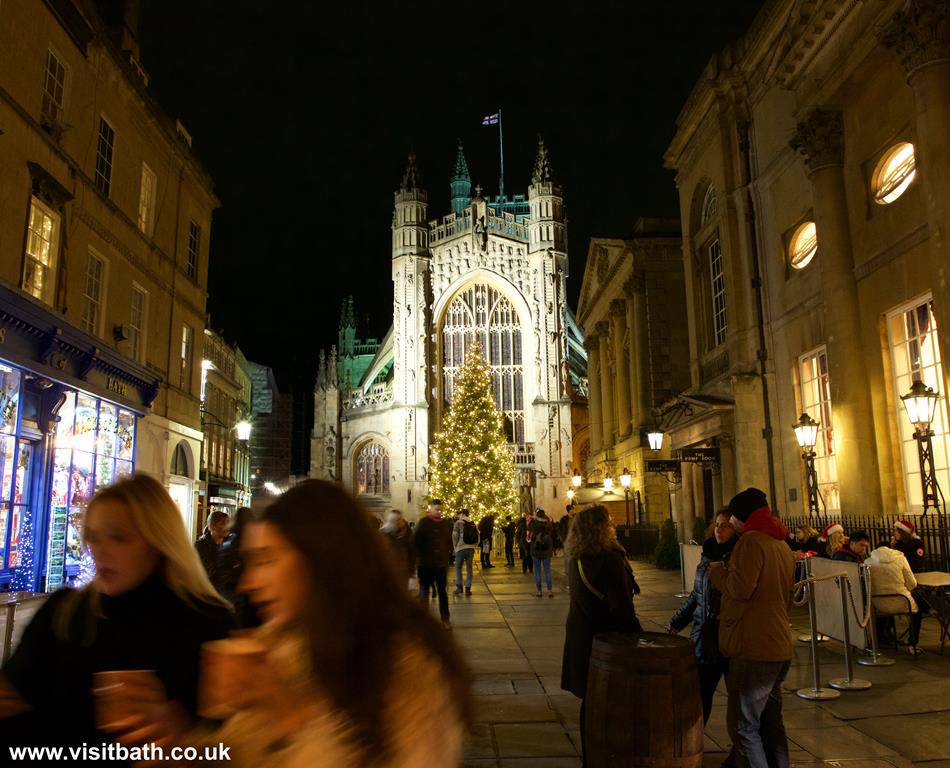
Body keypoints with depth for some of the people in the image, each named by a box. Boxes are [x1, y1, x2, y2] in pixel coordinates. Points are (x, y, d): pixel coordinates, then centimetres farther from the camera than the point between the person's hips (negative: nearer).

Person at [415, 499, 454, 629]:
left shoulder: (446, 523, 5)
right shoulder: (422, 523, -4)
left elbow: (450, 541, 15)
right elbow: (416, 542, -4)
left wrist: (448, 553, 2)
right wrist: (420, 557, -9)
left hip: (441, 563, 2)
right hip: (425, 564, -2)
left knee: (442, 591, 6)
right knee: (424, 591, 8)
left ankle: (445, 619, 11)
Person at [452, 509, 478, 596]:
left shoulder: (459, 523, -4)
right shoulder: (474, 524, 9)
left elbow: (455, 536, -7)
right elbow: (477, 538, 9)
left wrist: (455, 547, 3)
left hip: (461, 548, -3)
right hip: (471, 548, 3)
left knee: (458, 568, 11)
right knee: (469, 568, 8)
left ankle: (459, 587, 7)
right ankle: (468, 588, 6)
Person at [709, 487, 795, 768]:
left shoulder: (751, 540, -14)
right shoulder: (782, 545, 15)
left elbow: (740, 588, -23)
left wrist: (717, 571, -6)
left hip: (753, 649, -10)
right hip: (779, 648, 10)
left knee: (744, 726, -3)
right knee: (770, 722, 20)